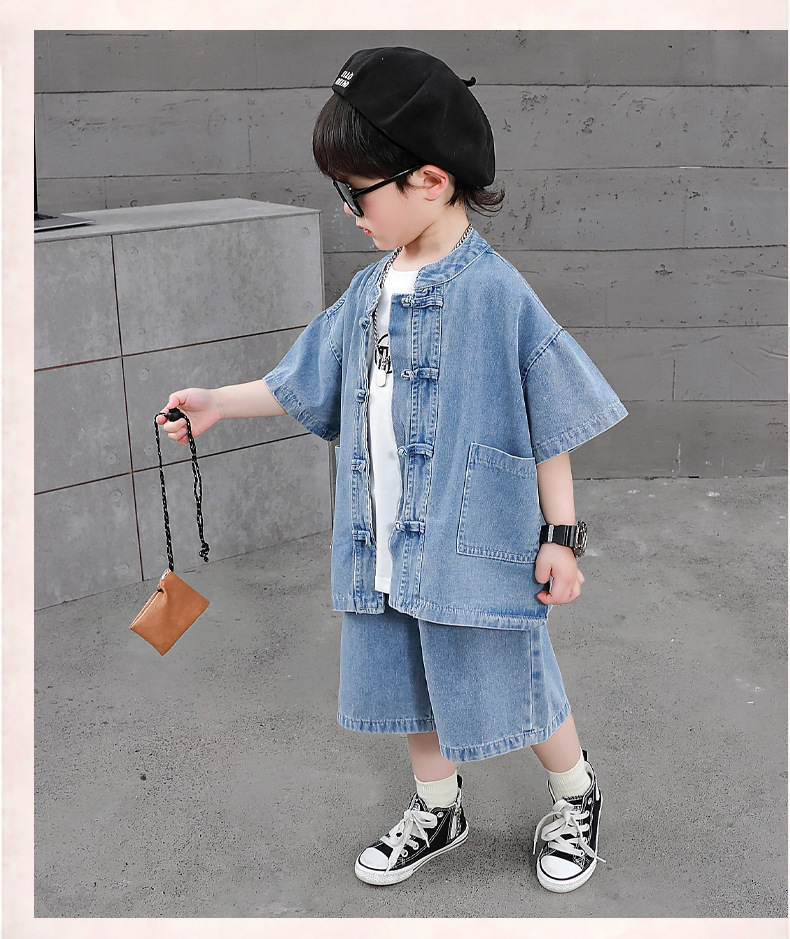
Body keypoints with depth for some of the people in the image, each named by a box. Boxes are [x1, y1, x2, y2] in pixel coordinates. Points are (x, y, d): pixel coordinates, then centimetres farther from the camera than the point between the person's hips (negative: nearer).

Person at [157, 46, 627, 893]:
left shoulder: (494, 291, -16)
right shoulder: (369, 292, 5)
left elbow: (550, 421, -11)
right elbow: (304, 386, 17)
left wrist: (561, 535, -10)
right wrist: (219, 401, 12)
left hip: (477, 542, -6)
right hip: (385, 541, 7)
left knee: (508, 683, 7)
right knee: (408, 685, 19)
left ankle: (576, 799, 36)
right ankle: (436, 810, 42)